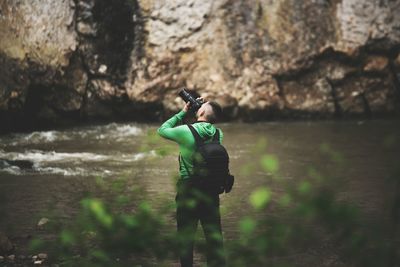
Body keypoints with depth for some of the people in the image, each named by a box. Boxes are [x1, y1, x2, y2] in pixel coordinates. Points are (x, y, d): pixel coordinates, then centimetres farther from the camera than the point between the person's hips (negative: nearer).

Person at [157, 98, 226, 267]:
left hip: (188, 189, -3)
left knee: (186, 234, 10)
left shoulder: (186, 131, -15)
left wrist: (183, 113, 4)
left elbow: (162, 130, 2)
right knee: (214, 233, 10)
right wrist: (188, 114, 10)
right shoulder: (218, 133, -3)